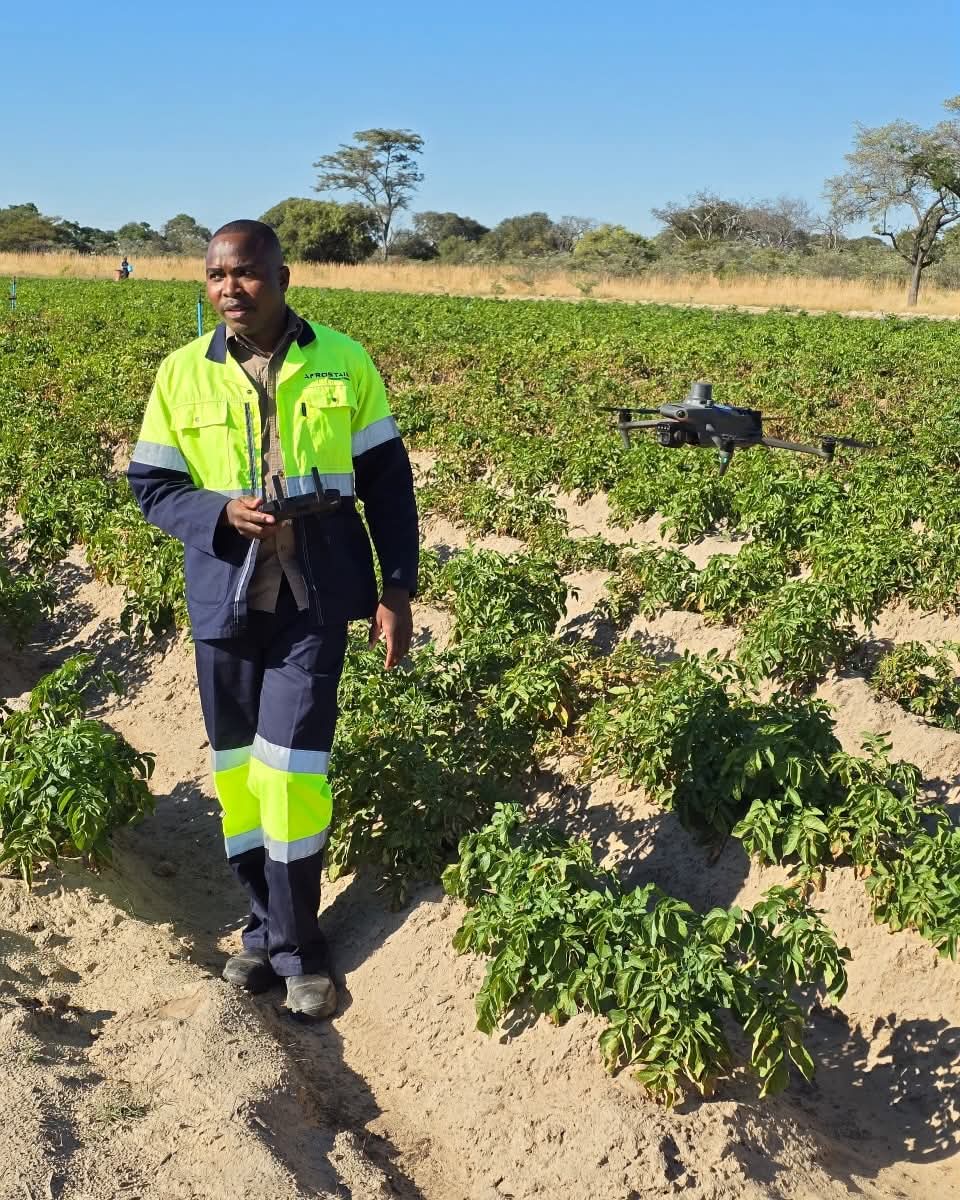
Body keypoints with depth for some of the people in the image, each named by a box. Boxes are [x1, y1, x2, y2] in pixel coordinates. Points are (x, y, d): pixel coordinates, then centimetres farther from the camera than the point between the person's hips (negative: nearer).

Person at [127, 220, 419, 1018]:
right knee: (236, 768, 9)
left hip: (315, 601, -2)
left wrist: (398, 587, 0)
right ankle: (268, 924, 28)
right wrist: (221, 514, -16)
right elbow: (151, 488, 4)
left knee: (291, 766, -6)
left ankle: (294, 944, 12)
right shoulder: (181, 375, 0)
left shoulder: (343, 363, -3)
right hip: (225, 601, 2)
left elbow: (387, 482, 3)